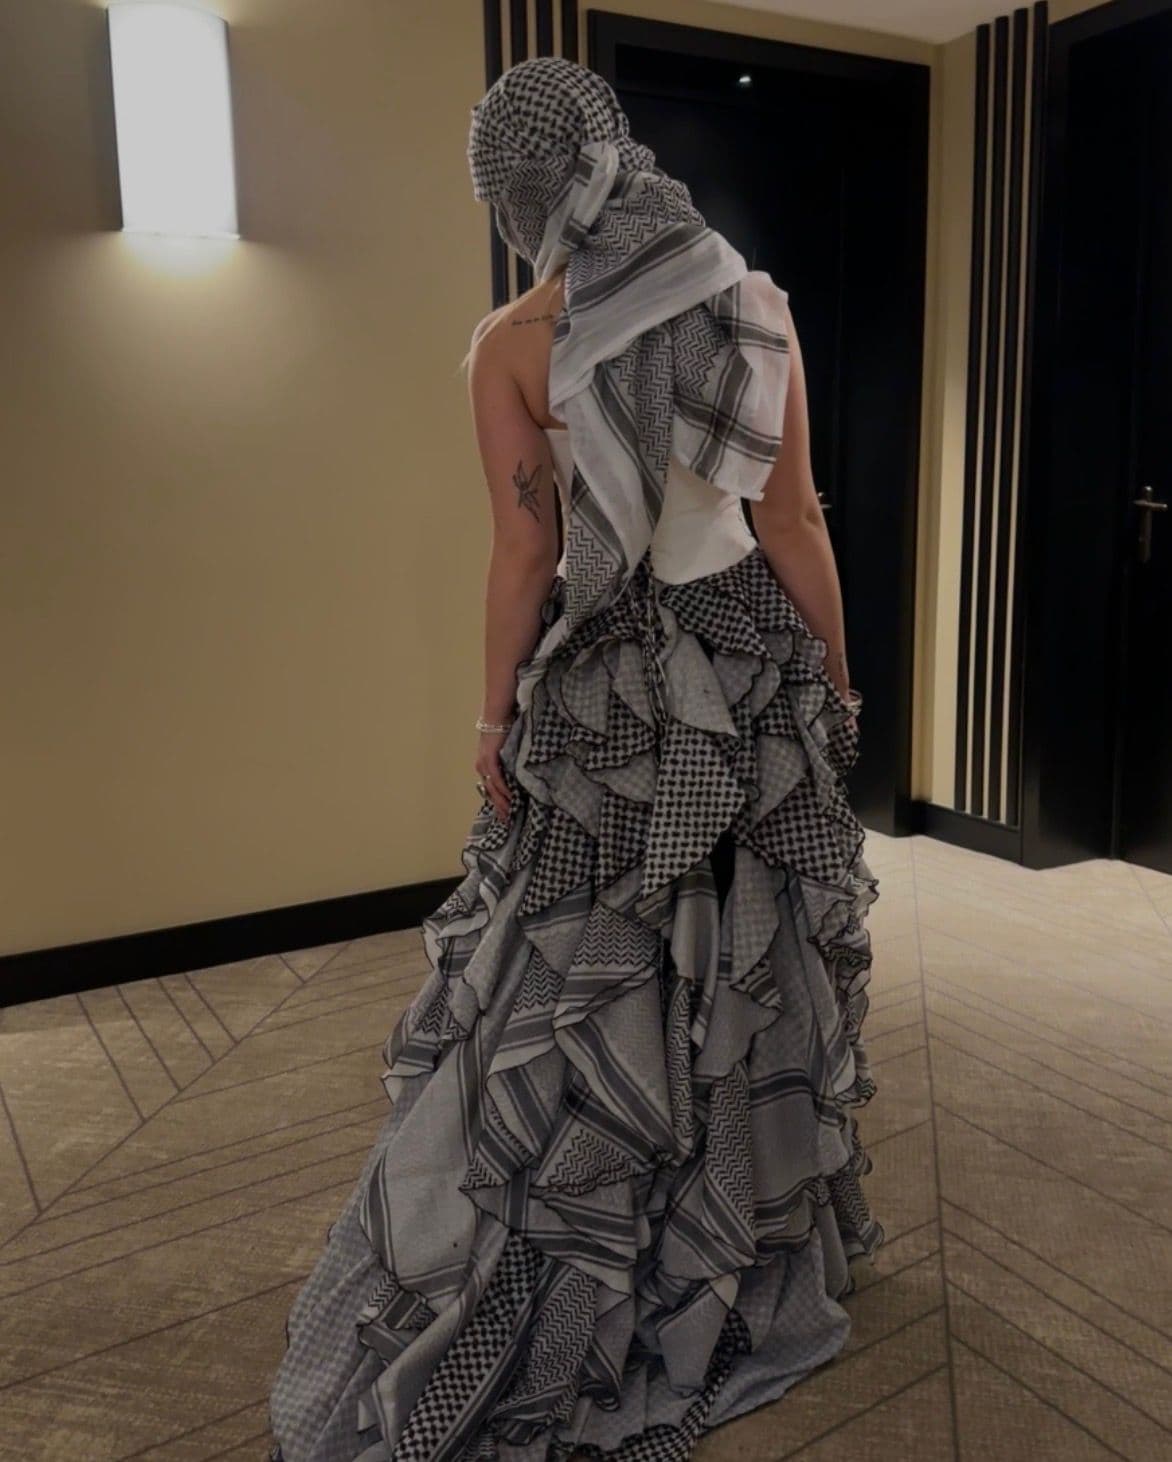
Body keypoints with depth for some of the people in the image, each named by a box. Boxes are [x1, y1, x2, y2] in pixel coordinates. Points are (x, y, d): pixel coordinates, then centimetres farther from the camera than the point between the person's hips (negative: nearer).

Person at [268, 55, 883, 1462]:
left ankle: (551, 1310, 26)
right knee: (751, 960, 16)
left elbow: (525, 553, -9)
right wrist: (835, 681, 8)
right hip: (751, 661, 3)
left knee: (576, 988, 9)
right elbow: (793, 526, -1)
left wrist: (495, 715, 1)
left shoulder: (512, 346, -7)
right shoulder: (756, 306, -1)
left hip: (606, 688, -2)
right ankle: (760, 1251, 36)